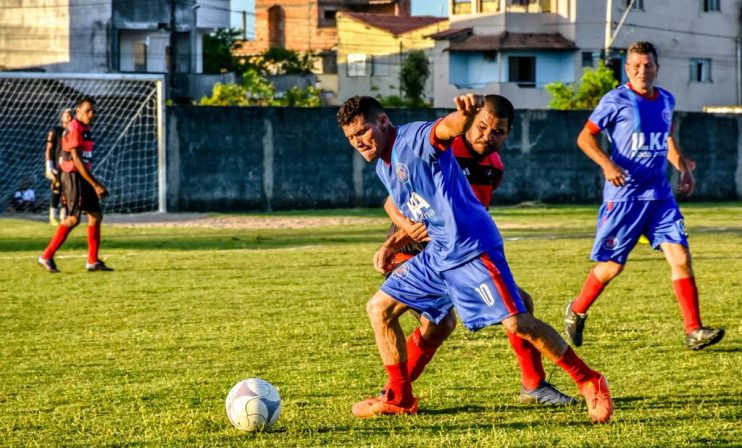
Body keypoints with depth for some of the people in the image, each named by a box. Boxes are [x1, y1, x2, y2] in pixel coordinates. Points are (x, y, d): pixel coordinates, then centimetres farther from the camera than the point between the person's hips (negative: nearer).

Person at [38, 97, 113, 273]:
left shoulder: (85, 130, 16)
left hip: (83, 177, 10)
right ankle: (47, 257, -6)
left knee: (96, 216, 6)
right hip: (73, 177, -10)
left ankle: (93, 261, 10)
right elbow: (77, 160, -20)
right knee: (73, 218, -12)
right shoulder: (74, 129, -14)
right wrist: (95, 185, -22)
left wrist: (96, 185, 17)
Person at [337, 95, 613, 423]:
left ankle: (589, 382, -4)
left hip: (471, 248, -10)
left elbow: (448, 128, -37)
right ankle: (399, 398, 19)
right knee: (378, 308, 9)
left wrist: (464, 115, -61)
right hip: (437, 255, 10)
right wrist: (392, 244, 14)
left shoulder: (414, 138, -13)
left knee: (516, 323, -16)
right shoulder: (383, 167, 14)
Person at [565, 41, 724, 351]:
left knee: (681, 256, -8)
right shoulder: (616, 101, -7)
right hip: (624, 195, -5)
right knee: (612, 265, 1)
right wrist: (606, 163, -22)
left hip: (660, 195, 5)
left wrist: (683, 168, 14)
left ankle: (693, 331, -6)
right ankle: (576, 312, 26)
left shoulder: (666, 101, 10)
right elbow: (585, 137, -6)